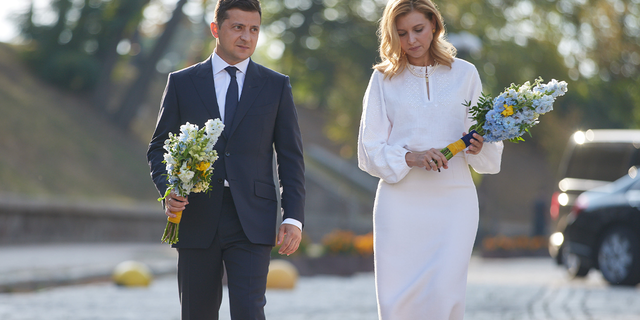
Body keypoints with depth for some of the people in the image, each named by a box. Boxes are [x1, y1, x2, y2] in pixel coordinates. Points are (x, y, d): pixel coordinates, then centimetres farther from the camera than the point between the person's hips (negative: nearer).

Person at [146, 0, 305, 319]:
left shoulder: (276, 86, 8)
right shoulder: (182, 83, 8)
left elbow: (291, 157, 7)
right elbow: (159, 148, 10)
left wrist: (293, 218, -3)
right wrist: (168, 189, -10)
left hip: (251, 223, -1)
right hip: (197, 219, 1)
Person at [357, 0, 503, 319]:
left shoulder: (464, 74, 9)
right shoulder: (383, 79, 7)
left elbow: (490, 153, 11)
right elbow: (369, 150, 3)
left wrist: (478, 148, -12)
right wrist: (409, 158, -14)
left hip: (452, 200, 0)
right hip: (401, 201, 0)